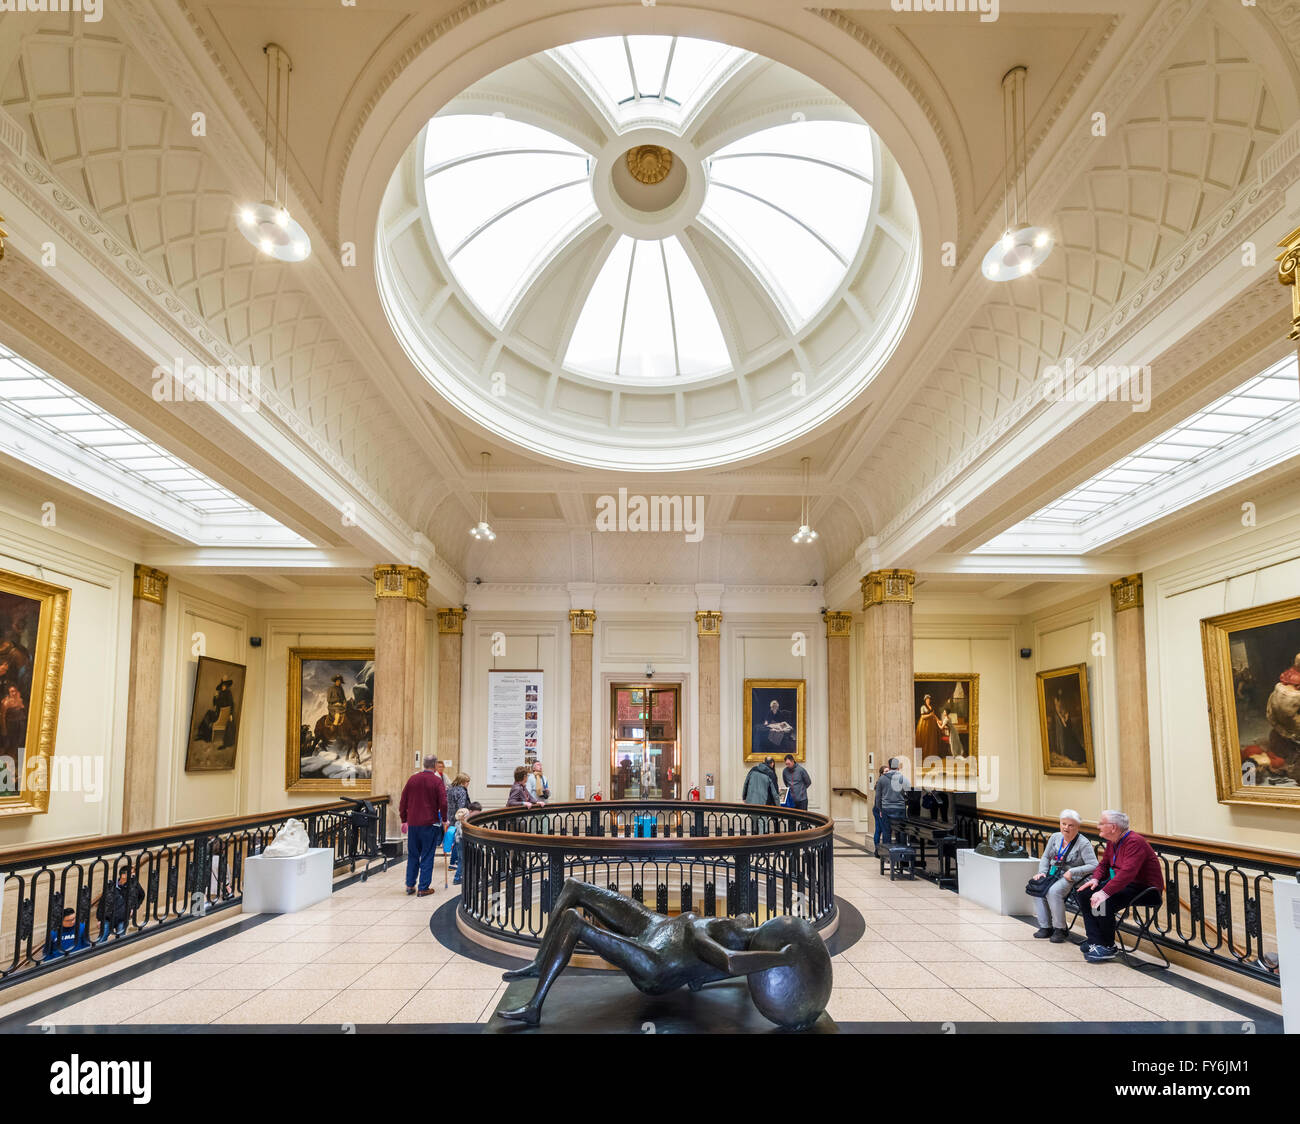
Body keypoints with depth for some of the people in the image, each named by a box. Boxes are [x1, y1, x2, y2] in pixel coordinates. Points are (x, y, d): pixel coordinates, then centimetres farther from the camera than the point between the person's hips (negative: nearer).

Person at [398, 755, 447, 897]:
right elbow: (443, 803, -12)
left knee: (412, 855, 15)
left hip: (413, 823, 4)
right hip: (430, 824, -4)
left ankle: (410, 885, 19)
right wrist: (444, 820, 2)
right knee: (427, 856, 3)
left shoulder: (412, 779, 5)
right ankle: (423, 888, 4)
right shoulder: (437, 781, -7)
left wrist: (404, 819, 17)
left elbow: (403, 801, 8)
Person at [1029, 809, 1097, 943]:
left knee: (1053, 891, -33)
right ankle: (1045, 927, -15)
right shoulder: (1055, 837, 11)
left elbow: (1094, 866, -15)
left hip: (1071, 879, -6)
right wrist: (1042, 872, 1)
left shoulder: (1083, 843, -7)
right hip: (1052, 875, 6)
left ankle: (1059, 929, -17)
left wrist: (1072, 872, -20)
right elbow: (1045, 857, 18)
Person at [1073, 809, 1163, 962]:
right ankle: (1095, 942, -3)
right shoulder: (1112, 842, 9)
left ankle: (1108, 948, -9)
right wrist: (1095, 879, -1)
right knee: (1084, 893, -1)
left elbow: (1127, 872, -34)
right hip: (1122, 884, 10)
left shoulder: (1134, 842, -22)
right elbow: (1103, 864, 22)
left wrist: (1105, 892, -39)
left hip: (1144, 888, -10)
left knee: (1103, 902, -30)